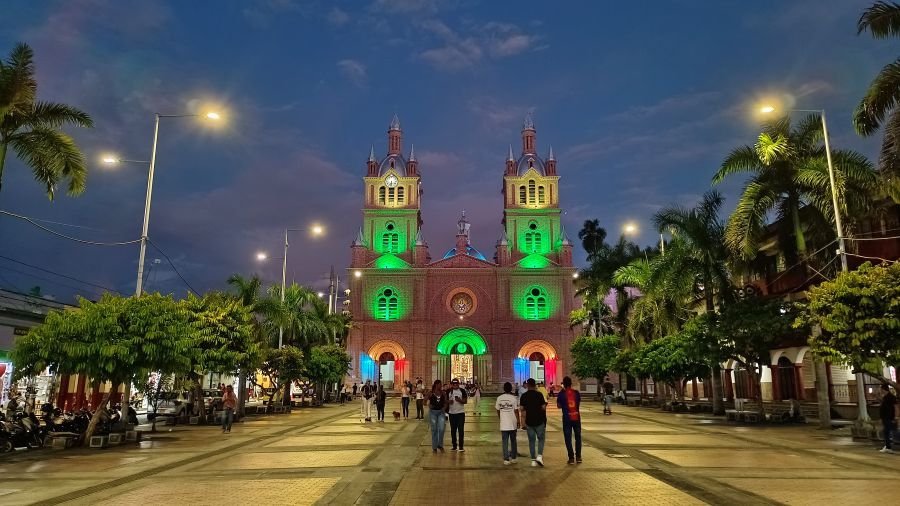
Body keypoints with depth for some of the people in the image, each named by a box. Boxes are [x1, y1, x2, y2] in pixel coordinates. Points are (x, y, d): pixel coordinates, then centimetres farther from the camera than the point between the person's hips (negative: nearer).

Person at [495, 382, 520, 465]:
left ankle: (506, 459, 2)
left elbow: (498, 410, 7)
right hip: (512, 423, -1)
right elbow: (516, 411, -8)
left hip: (503, 424, 1)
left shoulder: (499, 398, 0)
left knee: (505, 442, 5)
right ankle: (513, 458, 20)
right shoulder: (514, 398, -9)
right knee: (513, 441, 14)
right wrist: (518, 421, 2)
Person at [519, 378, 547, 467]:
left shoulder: (524, 396, -2)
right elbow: (543, 407, -8)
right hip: (539, 420, -2)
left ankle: (533, 460, 10)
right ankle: (539, 456, -6)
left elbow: (521, 408, -4)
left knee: (531, 440, 10)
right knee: (541, 439, 11)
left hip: (529, 421, 2)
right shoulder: (539, 394, -7)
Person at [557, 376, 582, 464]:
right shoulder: (577, 392, 1)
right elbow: (579, 403, 13)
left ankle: (571, 458, 3)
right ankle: (578, 457, 14)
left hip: (567, 418, -2)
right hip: (576, 417, 2)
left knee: (568, 438, 5)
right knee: (578, 437, 15)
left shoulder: (561, 394, -7)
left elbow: (559, 406, 3)